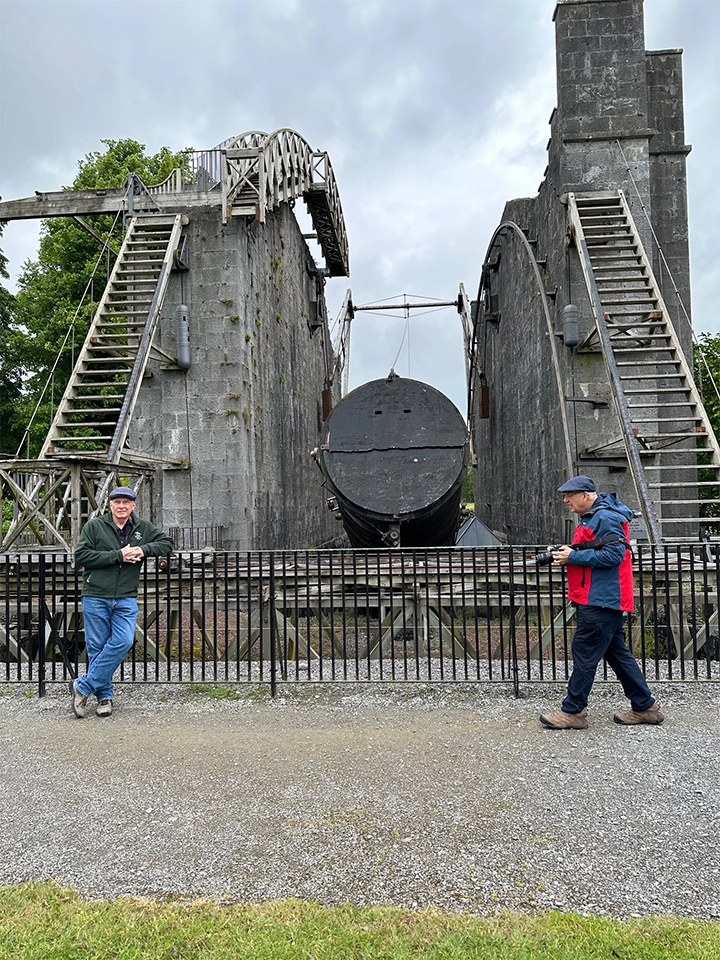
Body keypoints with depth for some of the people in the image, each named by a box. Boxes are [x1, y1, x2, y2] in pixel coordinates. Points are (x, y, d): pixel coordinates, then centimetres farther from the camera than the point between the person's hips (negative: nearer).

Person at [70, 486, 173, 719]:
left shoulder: (143, 528, 11)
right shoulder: (94, 526, 1)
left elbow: (167, 543, 13)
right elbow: (80, 556, -7)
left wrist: (145, 549, -7)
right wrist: (117, 555, -14)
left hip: (126, 599, 2)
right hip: (96, 597, -2)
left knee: (123, 642, -12)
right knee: (96, 647, 2)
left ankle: (82, 687, 1)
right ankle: (104, 696, 16)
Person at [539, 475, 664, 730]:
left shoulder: (606, 518, -15)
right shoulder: (590, 518, 18)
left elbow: (614, 554, -23)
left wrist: (573, 556, -19)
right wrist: (565, 553, 5)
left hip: (601, 600, -11)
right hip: (602, 600, 11)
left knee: (584, 653, -5)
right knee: (617, 653, 14)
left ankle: (573, 711, 3)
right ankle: (645, 707, 22)